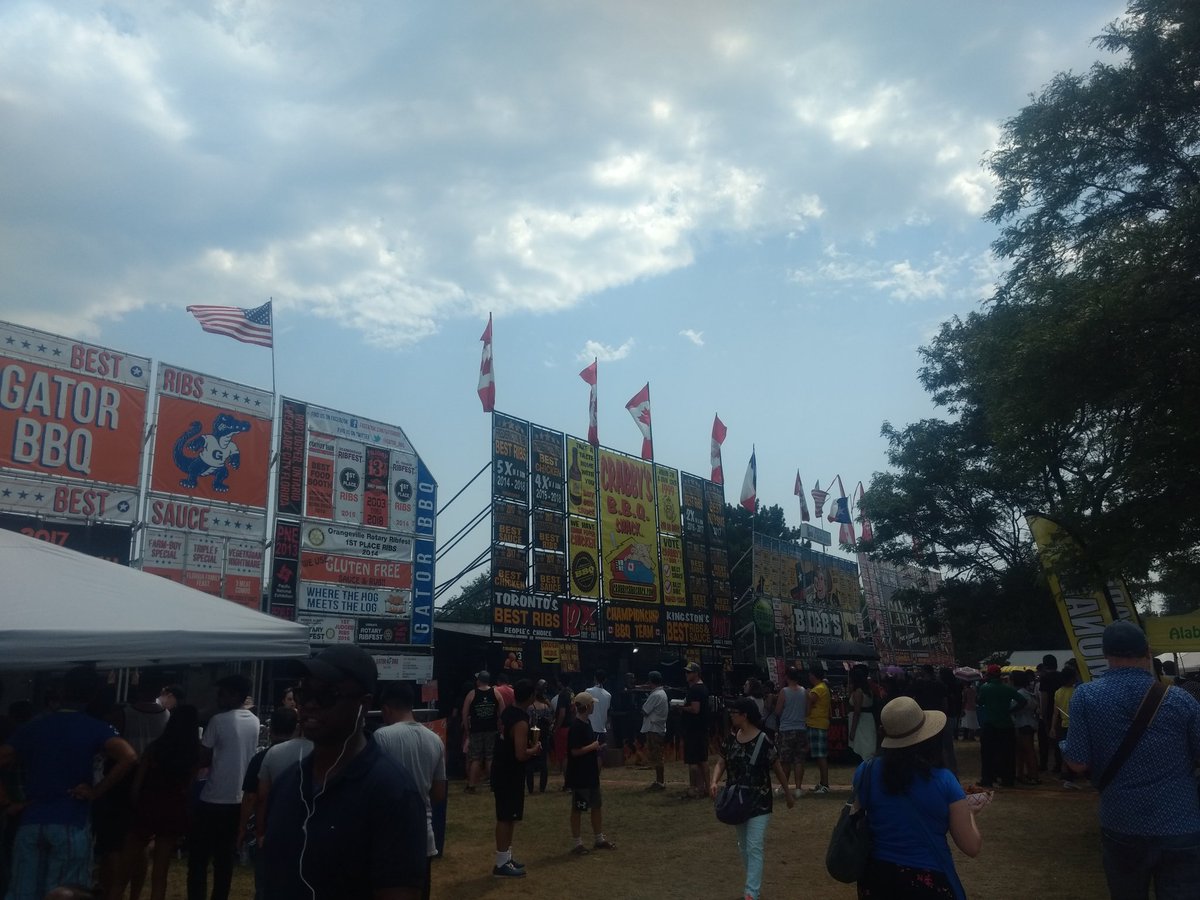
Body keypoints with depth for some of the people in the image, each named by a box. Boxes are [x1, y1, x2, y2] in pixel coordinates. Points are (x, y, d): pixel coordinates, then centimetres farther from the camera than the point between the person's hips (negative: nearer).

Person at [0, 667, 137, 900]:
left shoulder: (31, 727, 8)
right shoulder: (95, 728, -5)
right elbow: (129, 758, -19)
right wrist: (97, 791, -9)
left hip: (30, 822, 4)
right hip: (70, 824, -4)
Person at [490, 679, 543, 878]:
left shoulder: (507, 712, 5)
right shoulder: (521, 721, -24)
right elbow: (521, 755, -28)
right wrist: (535, 749, -9)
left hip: (502, 769, 9)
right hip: (510, 773, -9)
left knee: (507, 817, 17)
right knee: (506, 818, -1)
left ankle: (506, 857, 27)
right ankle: (502, 864, 6)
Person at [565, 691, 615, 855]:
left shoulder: (588, 722, 9)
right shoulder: (576, 726, -21)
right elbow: (575, 751, -24)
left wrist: (598, 748, 7)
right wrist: (593, 746, -16)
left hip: (591, 773, 9)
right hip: (579, 776, -9)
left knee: (597, 805, 16)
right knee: (578, 808, 2)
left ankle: (598, 838, 28)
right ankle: (576, 843, 13)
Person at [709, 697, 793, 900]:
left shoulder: (763, 741, -18)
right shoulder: (731, 739, -2)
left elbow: (777, 768, -6)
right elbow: (721, 763, 5)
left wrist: (788, 793, 5)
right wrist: (715, 781, -15)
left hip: (759, 803, -6)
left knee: (754, 848, -7)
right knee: (743, 846, 18)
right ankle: (754, 882, 36)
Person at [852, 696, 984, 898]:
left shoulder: (866, 772, -12)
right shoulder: (943, 780, -17)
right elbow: (972, 847, -8)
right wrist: (968, 811, 10)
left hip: (877, 878, 2)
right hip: (928, 882, -2)